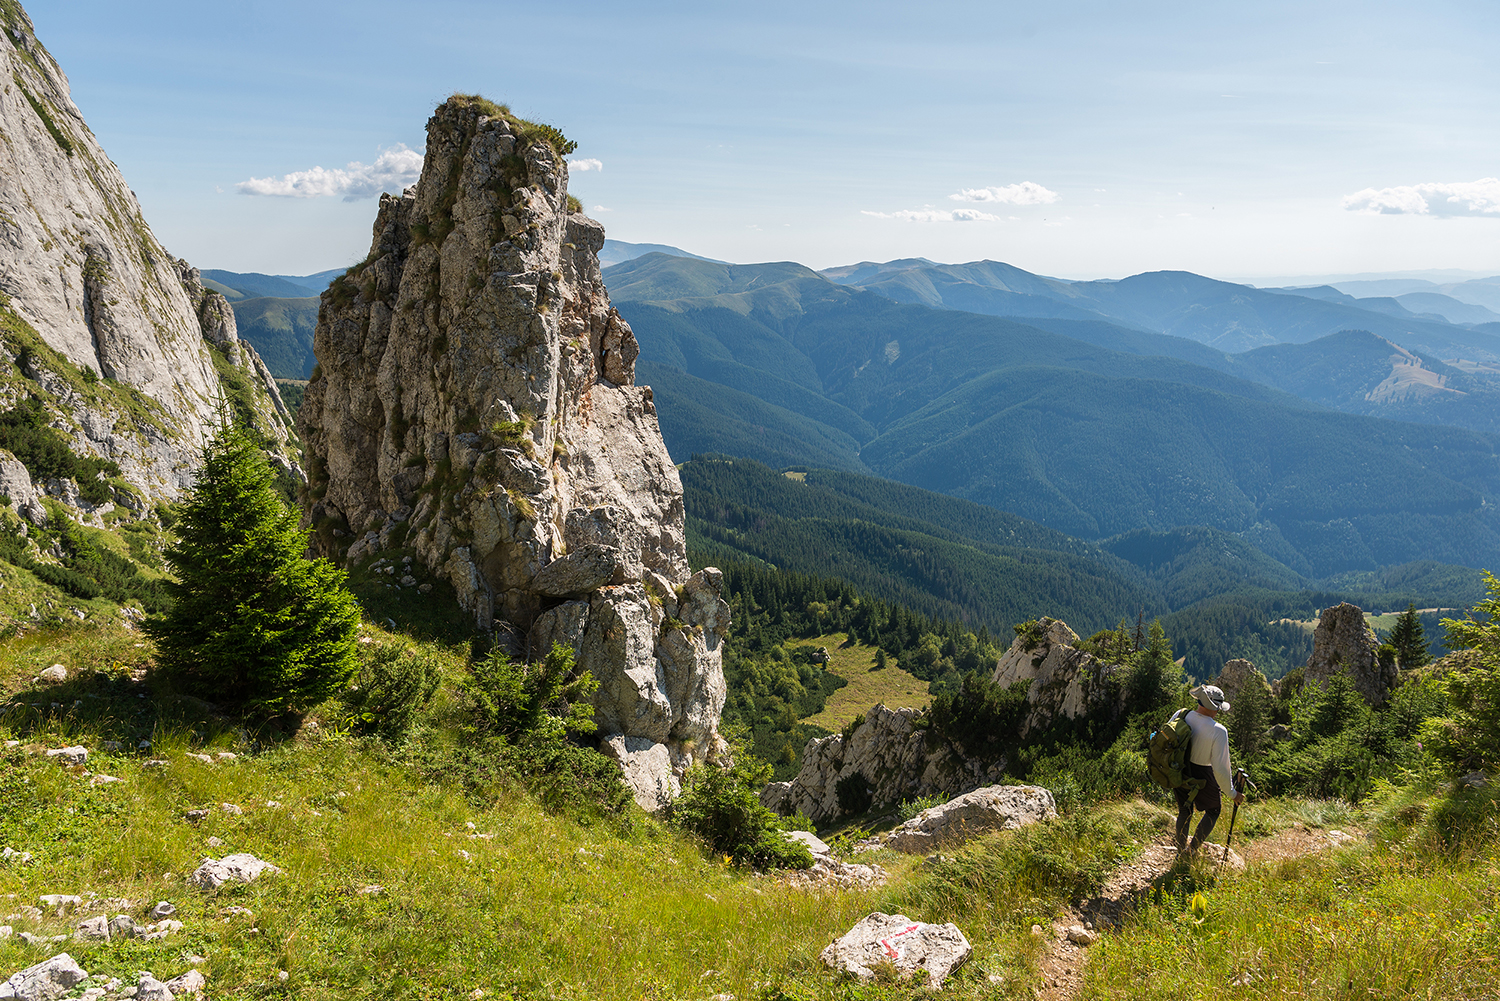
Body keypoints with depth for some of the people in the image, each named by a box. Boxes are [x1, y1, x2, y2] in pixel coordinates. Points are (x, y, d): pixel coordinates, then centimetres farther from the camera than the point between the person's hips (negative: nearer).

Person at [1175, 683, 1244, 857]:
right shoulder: (1218, 731, -25)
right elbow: (1220, 767, -21)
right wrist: (1232, 793, -7)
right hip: (1202, 776, -5)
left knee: (1184, 811, 25)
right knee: (1213, 810, 23)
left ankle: (1181, 851, 37)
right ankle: (1192, 850, 21)